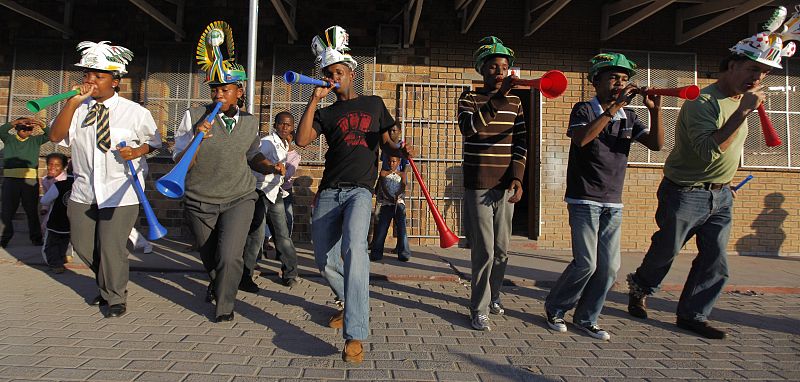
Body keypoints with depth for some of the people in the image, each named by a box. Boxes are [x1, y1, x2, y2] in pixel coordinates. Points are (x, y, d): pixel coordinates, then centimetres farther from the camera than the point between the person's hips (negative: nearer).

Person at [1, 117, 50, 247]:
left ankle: (36, 237, 9)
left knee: (32, 210, 3)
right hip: (11, 179, 0)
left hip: (31, 180, 0)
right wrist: (14, 123, -21)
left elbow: (49, 135, 0)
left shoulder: (35, 140, 12)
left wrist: (41, 124, -17)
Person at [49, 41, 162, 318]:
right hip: (84, 189, 5)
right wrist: (73, 101, -18)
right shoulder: (79, 108, 1)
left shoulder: (135, 112, -7)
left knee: (111, 247, -4)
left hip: (120, 192, -5)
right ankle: (107, 286, 42)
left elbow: (154, 141, 5)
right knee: (82, 245, 15)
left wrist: (138, 151, -16)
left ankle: (115, 298, 20)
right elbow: (56, 136, -11)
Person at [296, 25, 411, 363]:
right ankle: (350, 303, 35)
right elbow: (302, 140, -3)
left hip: (360, 189, -3)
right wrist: (314, 100, -4)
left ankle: (355, 335, -32)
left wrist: (398, 148, -6)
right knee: (325, 261, 4)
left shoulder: (374, 104, 15)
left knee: (354, 246, -30)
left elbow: (385, 141, 18)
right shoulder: (326, 113, 14)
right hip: (329, 191, 3)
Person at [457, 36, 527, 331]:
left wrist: (517, 177, -4)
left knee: (502, 250, 11)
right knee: (484, 251, -5)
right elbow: (468, 128, -22)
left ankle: (493, 296, 31)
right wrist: (497, 100, -31)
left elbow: (521, 142, 9)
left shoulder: (515, 102, 11)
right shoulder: (469, 99, -1)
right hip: (478, 187, -4)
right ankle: (479, 309, 6)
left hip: (505, 186, 4)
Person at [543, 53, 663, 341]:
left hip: (613, 203, 6)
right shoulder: (584, 110, -4)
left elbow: (656, 144, 0)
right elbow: (581, 139, -25)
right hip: (584, 200, -5)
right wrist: (613, 107, -27)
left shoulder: (628, 117, 11)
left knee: (609, 267, 3)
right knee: (586, 263, -9)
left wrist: (655, 111, -13)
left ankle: (586, 318, 20)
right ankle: (554, 308, 14)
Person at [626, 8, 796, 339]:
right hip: (685, 193, -8)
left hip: (720, 196, 8)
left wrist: (724, 184, 20)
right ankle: (640, 289, 33)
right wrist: (742, 112, -32)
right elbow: (708, 150, -32)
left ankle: (691, 315, 19)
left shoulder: (740, 101, 11)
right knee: (665, 250, 7)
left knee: (716, 263, 6)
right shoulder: (703, 101, -18)